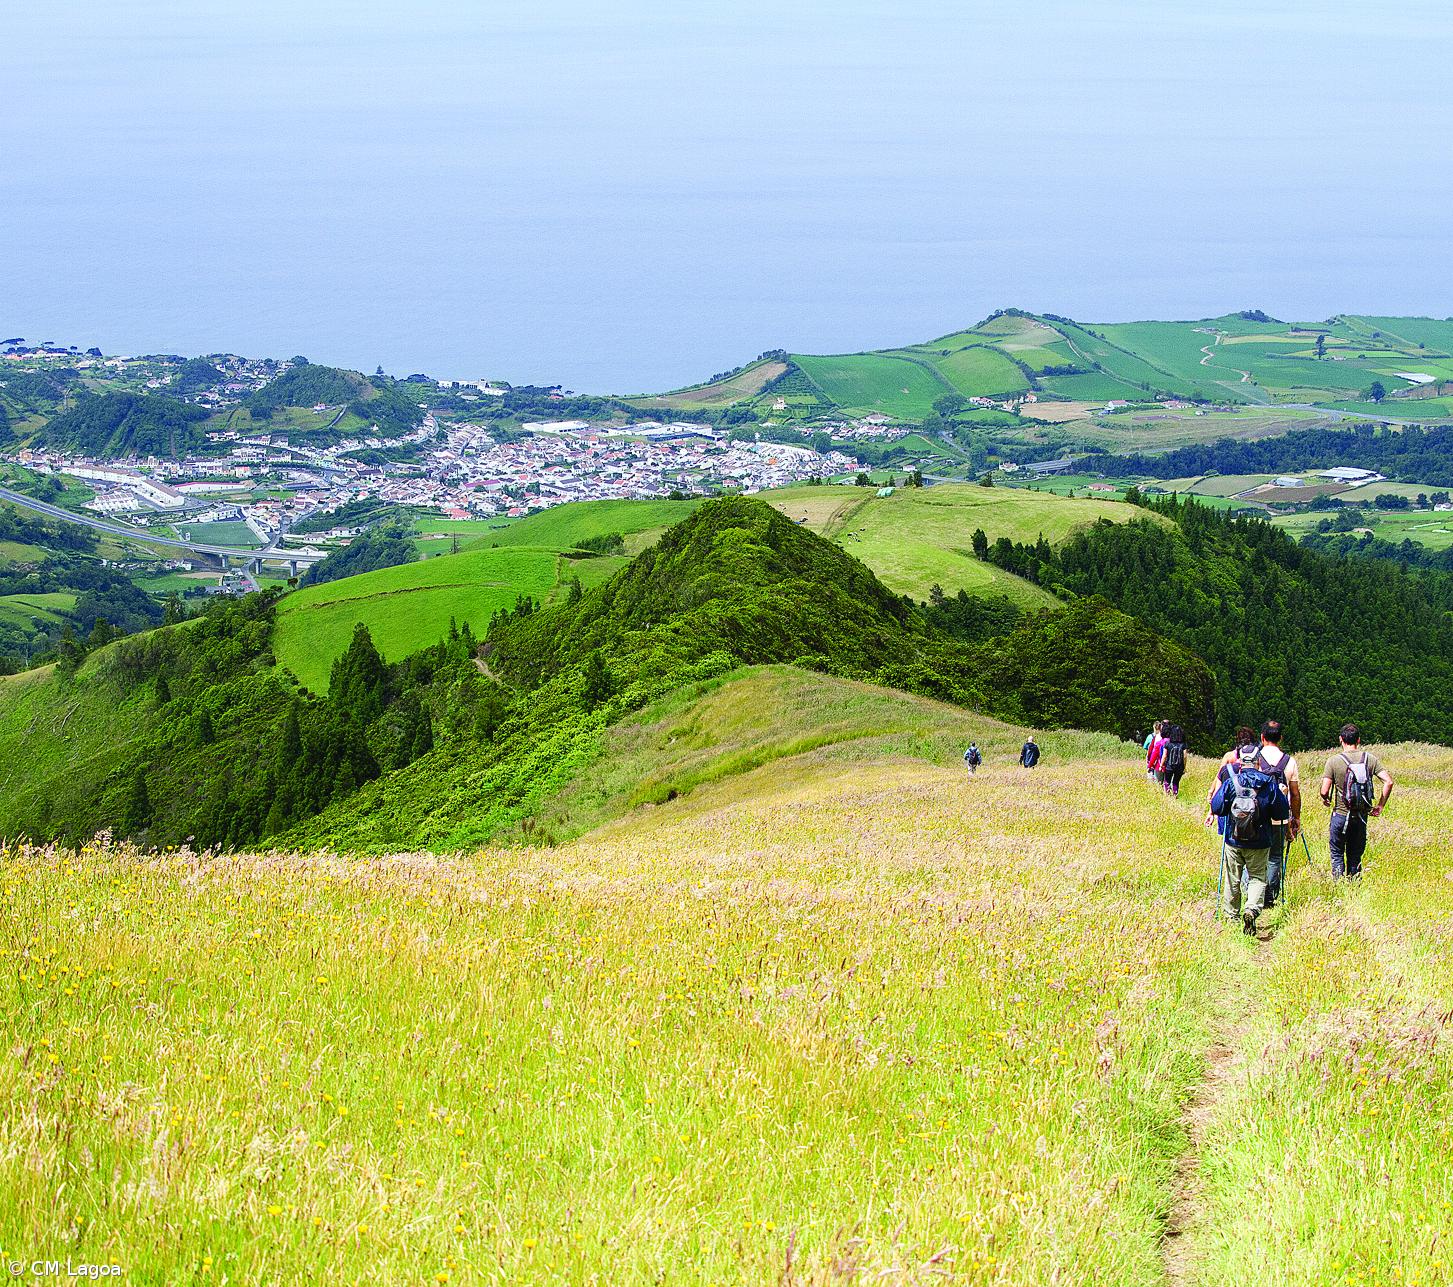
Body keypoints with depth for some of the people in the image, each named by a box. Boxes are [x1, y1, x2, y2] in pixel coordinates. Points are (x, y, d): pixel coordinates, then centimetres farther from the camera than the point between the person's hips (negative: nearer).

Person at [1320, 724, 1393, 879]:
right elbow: (1388, 782, -8)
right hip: (1362, 816, 3)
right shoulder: (1370, 759, -2)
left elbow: (1324, 791, -13)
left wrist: (1326, 799, 10)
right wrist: (1380, 806, 2)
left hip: (1341, 814, -3)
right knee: (1355, 856, 14)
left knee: (1337, 854, 10)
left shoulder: (1334, 761, -10)